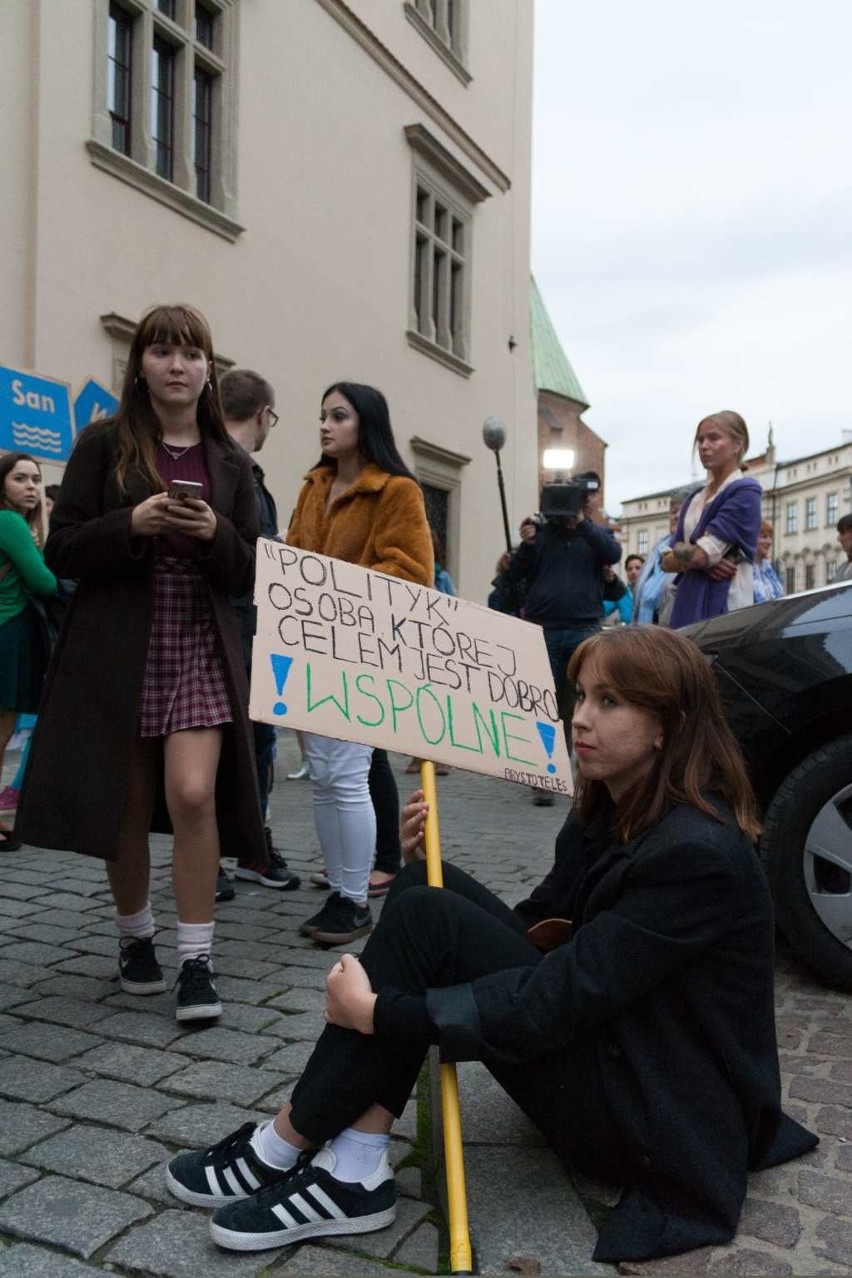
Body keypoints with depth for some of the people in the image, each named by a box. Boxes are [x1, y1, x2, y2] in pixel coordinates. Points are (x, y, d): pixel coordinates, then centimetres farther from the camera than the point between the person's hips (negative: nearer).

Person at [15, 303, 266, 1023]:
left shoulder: (230, 463, 8)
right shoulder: (105, 444, 2)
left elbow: (249, 576, 6)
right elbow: (62, 551, -3)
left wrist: (214, 534, -14)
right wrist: (133, 523, -19)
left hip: (200, 652, 1)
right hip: (117, 651, 0)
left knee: (193, 796, -12)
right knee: (127, 803, 8)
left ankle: (197, 961, 1)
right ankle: (135, 938, 30)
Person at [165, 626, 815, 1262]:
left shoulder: (699, 853, -23)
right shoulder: (606, 812, 5)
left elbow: (555, 1001, -27)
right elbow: (540, 934, 7)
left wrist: (378, 1011, -24)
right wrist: (423, 866, -8)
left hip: (664, 1127, -8)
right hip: (599, 1042, 9)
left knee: (427, 918, -21)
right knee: (429, 889, -9)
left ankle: (283, 1150, -5)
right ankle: (352, 1169, -12)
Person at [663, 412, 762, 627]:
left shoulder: (745, 492, -5)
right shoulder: (694, 499, 18)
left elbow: (703, 553, -14)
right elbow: (667, 561, 11)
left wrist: (679, 551, 7)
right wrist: (702, 563, -9)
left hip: (724, 605, -7)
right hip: (689, 605, 7)